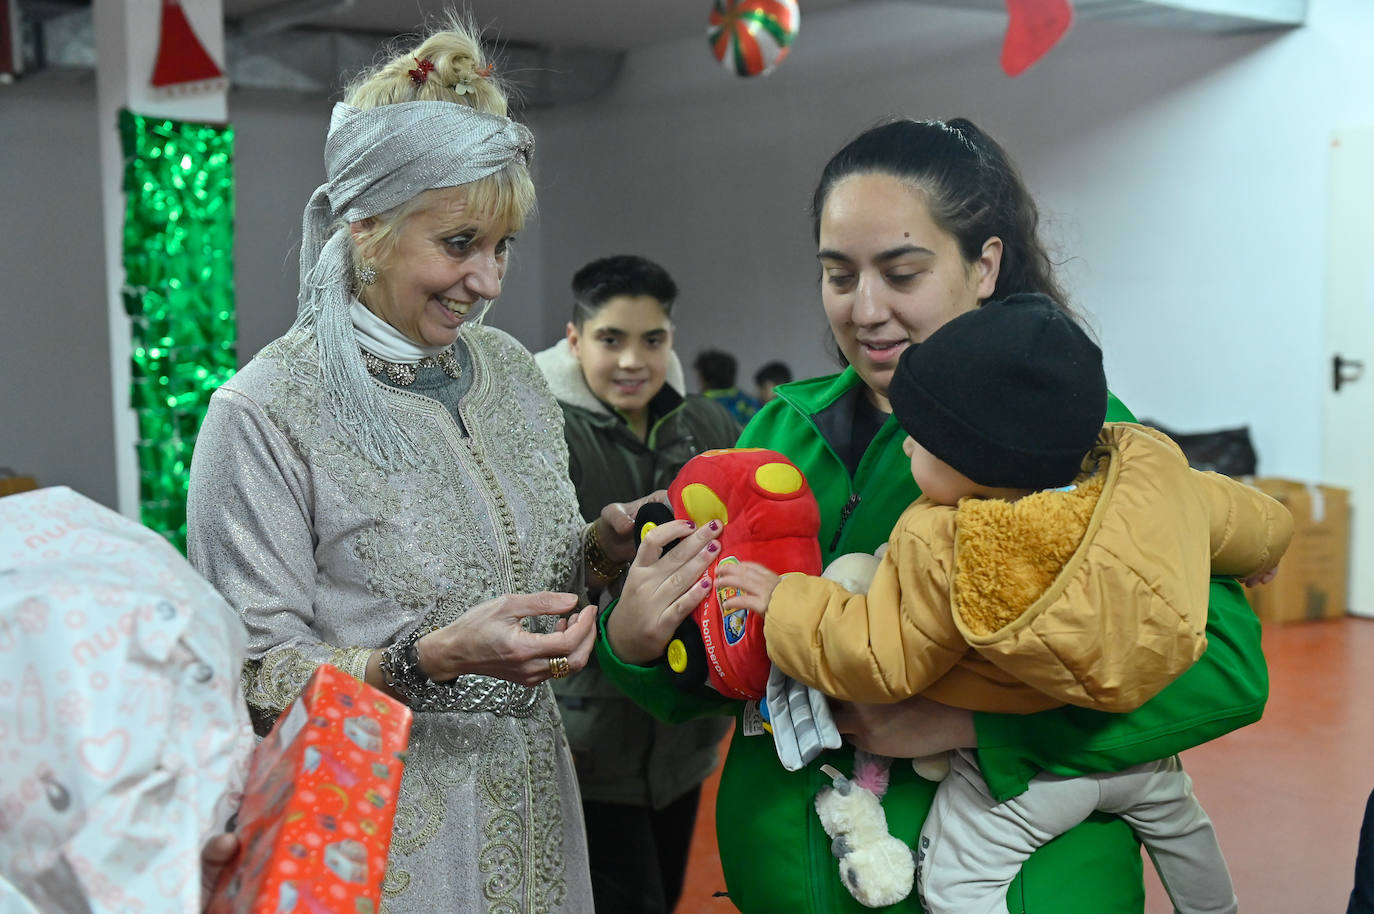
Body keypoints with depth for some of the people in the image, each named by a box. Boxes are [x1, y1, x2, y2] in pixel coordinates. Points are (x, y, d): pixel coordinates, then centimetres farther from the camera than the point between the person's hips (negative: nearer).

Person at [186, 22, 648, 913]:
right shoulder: (266, 413, -16)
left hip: (532, 802, 6)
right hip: (378, 828, -5)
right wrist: (429, 660, -28)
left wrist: (602, 546, -7)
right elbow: (255, 678, -16)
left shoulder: (513, 371, 2)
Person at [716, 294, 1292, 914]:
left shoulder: (939, 556, -32)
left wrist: (782, 602, -11)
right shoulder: (1151, 468, -18)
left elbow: (882, 664, -20)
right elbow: (1242, 520, 2)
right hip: (1143, 734, 7)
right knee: (1178, 819, 34)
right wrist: (1259, 551, 26)